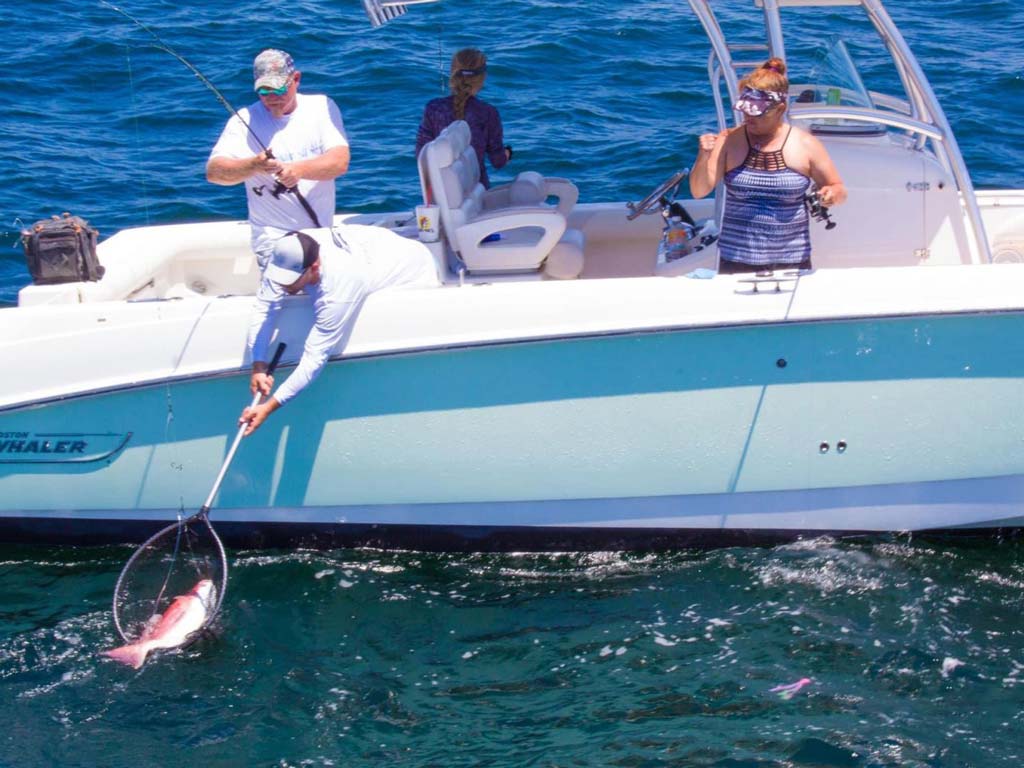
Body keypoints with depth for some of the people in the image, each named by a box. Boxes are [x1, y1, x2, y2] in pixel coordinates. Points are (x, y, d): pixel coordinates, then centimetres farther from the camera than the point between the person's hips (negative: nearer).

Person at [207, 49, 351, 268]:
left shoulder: (321, 107, 3)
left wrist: (298, 169, -27)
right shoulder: (245, 120, -2)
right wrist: (254, 165, -30)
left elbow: (340, 162, -9)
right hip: (275, 236, -3)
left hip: (324, 232, 3)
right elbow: (213, 171, -12)